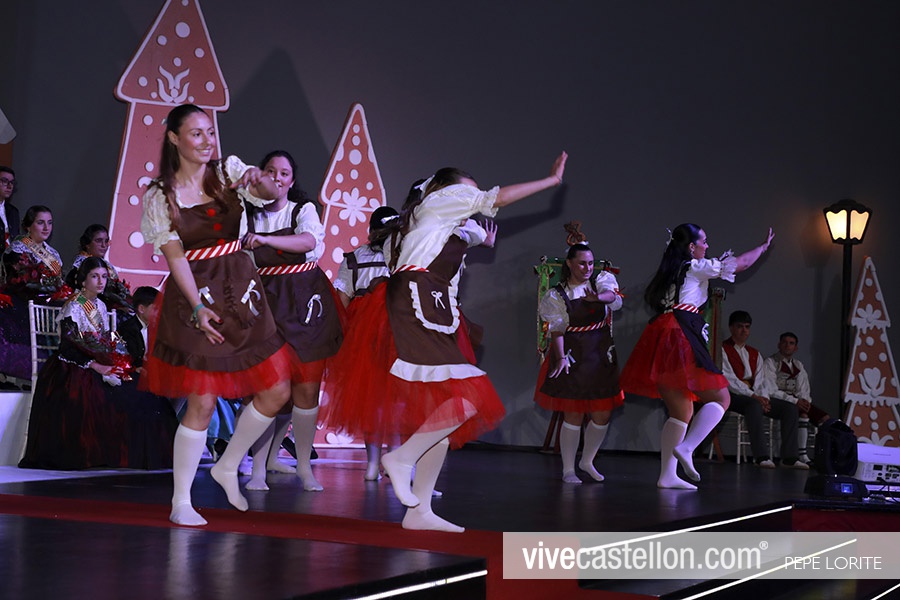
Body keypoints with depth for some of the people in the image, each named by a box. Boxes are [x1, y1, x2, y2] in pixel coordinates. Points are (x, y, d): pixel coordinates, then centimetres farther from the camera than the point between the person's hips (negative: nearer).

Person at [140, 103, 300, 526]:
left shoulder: (229, 170, 6)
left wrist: (259, 181, -33)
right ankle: (181, 502, 6)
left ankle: (228, 467, 24)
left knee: (277, 391, 3)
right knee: (202, 403, -7)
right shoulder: (160, 196, -2)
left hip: (241, 290, 5)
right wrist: (198, 307, -20)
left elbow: (273, 194, -9)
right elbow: (174, 256, -9)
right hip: (194, 295, -5)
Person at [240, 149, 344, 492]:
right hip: (265, 303, 0)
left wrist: (265, 239, -32)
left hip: (305, 303, 0)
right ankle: (259, 467, 4)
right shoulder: (250, 215, 7)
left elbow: (310, 240, -20)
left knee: (307, 387, 0)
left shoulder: (303, 209, 2)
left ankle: (304, 466, 12)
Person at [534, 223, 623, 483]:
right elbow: (556, 329, -6)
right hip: (573, 356, -3)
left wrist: (597, 297, -38)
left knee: (603, 414, 6)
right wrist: (560, 357, -18)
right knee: (574, 415, -3)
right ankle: (568, 469, 9)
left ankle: (587, 461, 26)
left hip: (601, 356, 3)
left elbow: (615, 298, -18)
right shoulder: (558, 295, -2)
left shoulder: (601, 280, 3)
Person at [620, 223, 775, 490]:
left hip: (661, 338, 8)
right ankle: (686, 448, -20)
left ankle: (667, 475, 4)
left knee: (681, 411, 11)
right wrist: (764, 245, 26)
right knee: (720, 398, -3)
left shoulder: (670, 270, 23)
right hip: (681, 339, -8)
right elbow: (741, 263, 8)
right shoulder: (696, 267, 3)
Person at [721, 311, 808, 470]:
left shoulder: (754, 354, 23)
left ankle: (789, 457, -16)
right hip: (732, 396, -7)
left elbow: (761, 380, 13)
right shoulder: (722, 350, 0)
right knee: (754, 405, -39)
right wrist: (753, 396, -23)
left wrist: (764, 397, -11)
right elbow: (728, 379, -13)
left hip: (755, 396, 7)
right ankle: (761, 456, -44)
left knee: (790, 407, -10)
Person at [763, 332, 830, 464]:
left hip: (797, 401, 7)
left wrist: (805, 401, -13)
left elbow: (803, 389, 12)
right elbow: (771, 391, -13)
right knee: (803, 412, -33)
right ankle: (802, 455, -34)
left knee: (825, 419, -10)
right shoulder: (771, 362, -2)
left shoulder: (798, 365, 19)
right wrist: (795, 401, -22)